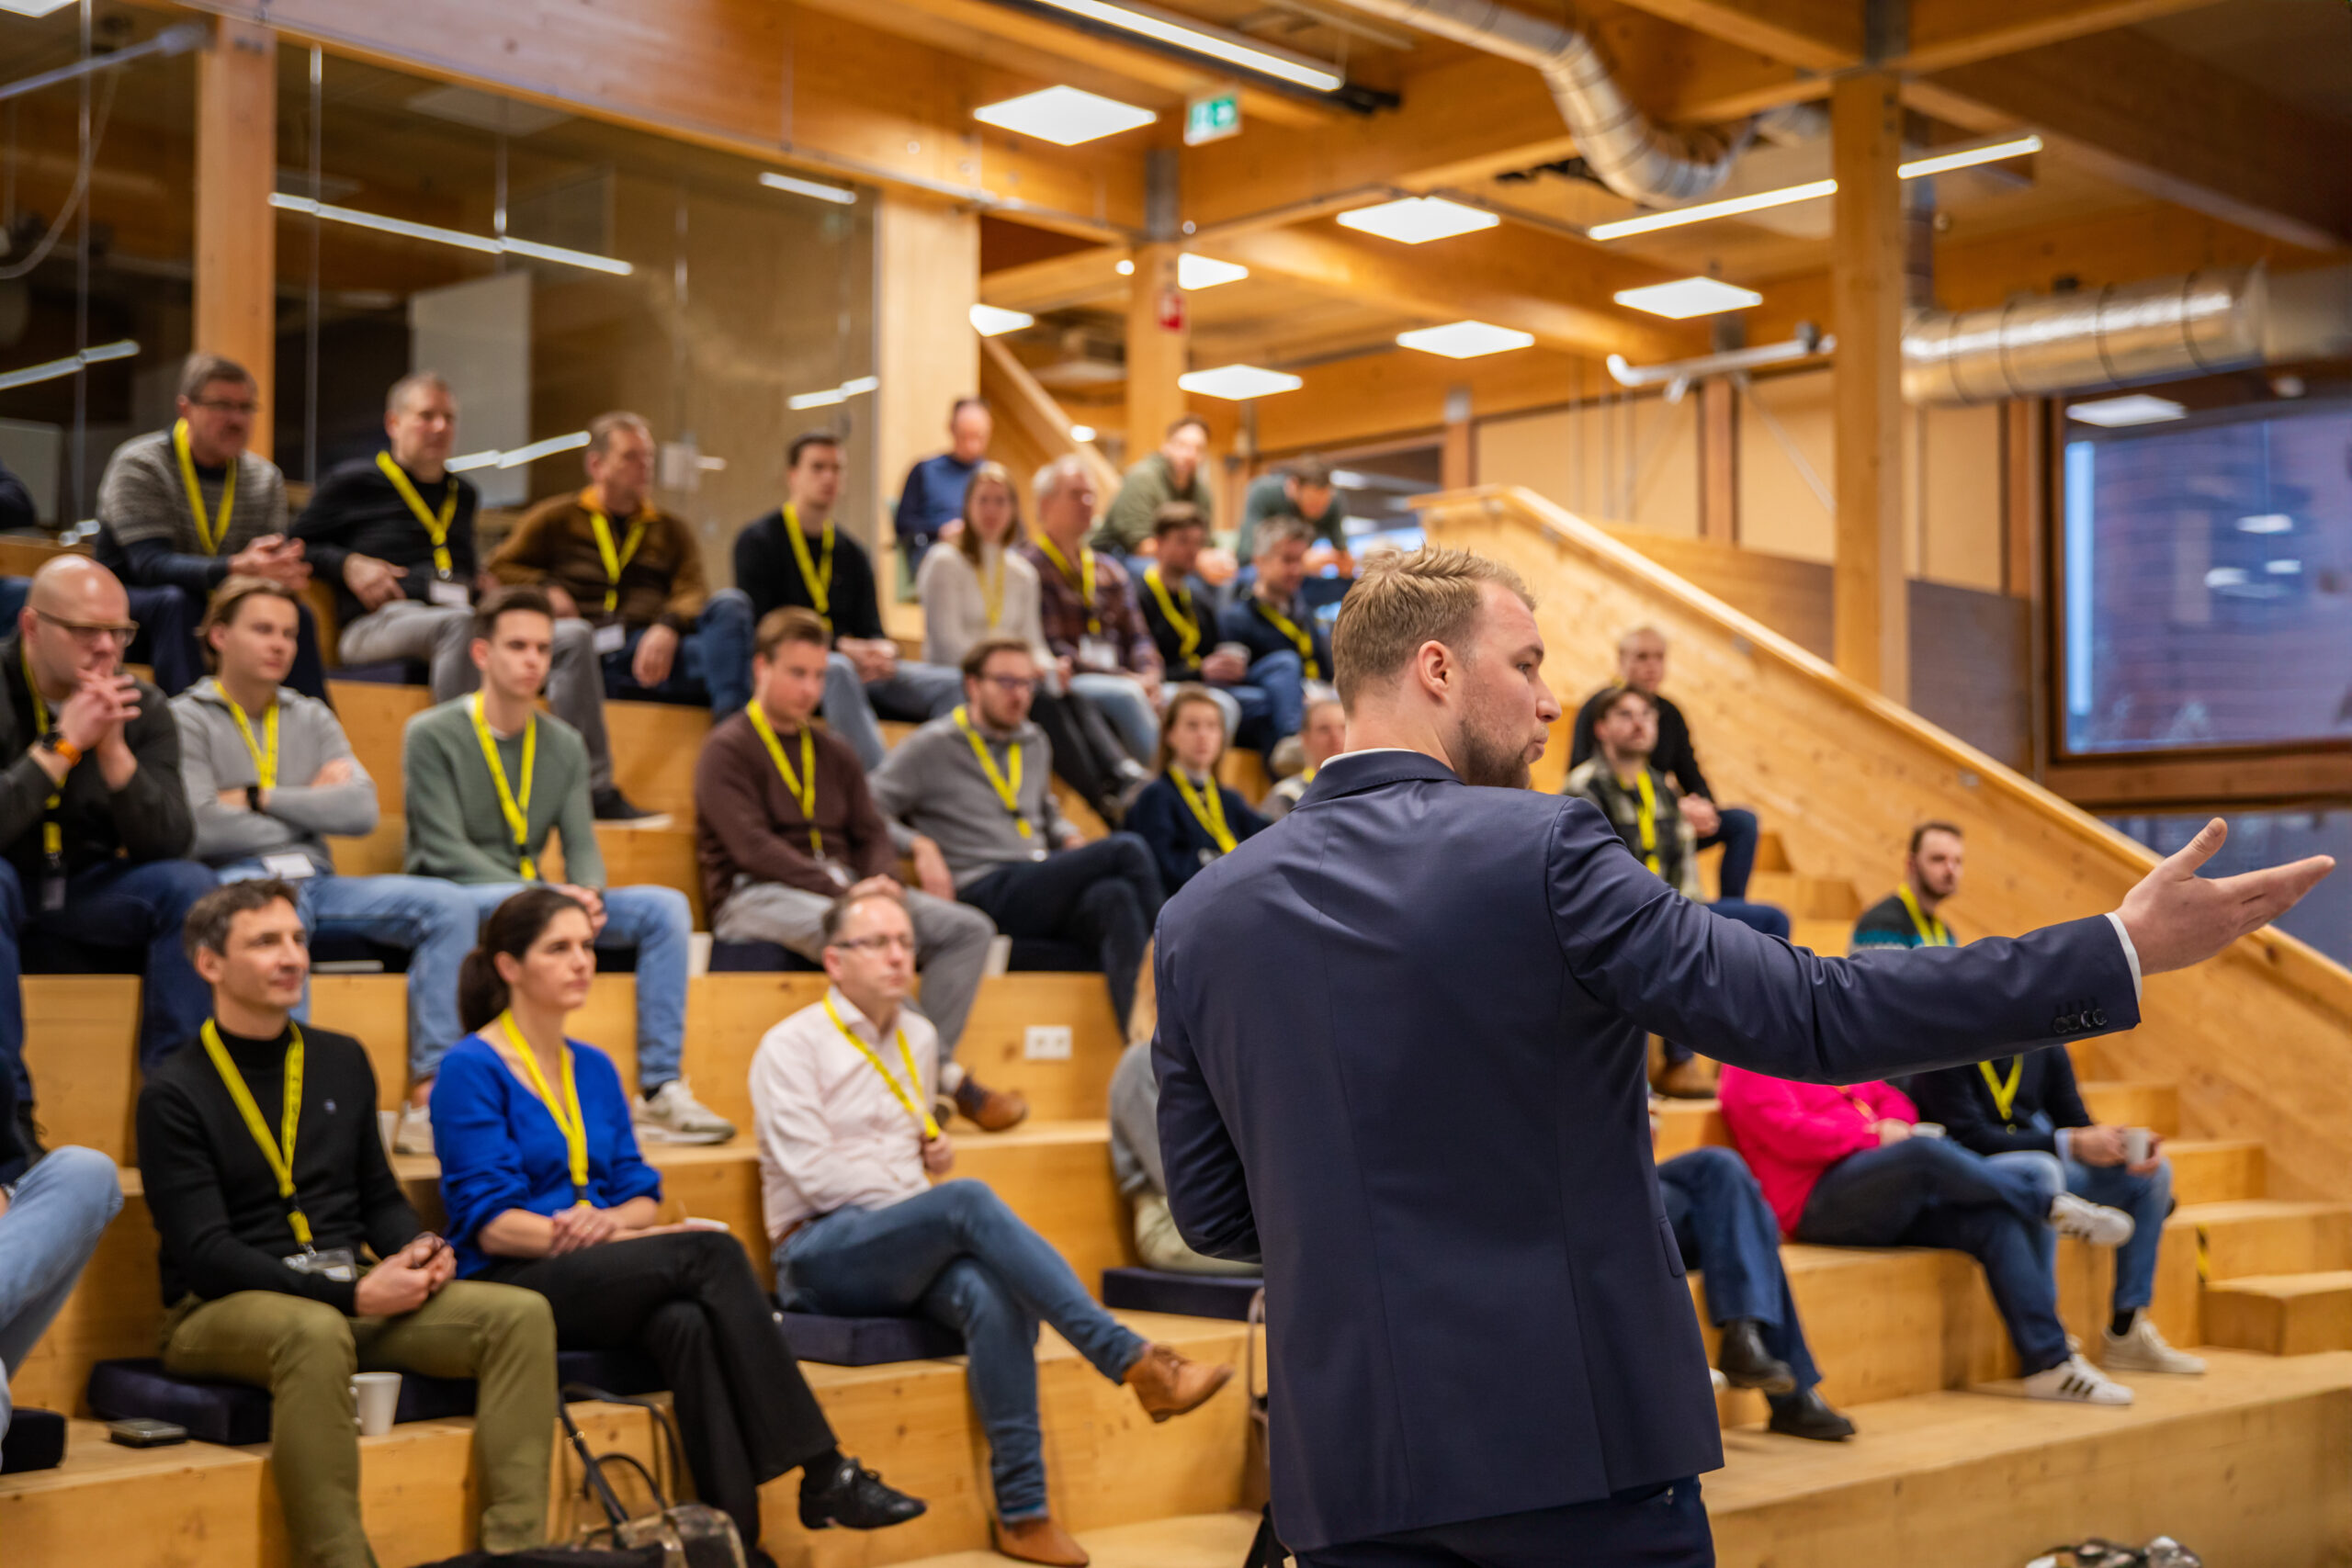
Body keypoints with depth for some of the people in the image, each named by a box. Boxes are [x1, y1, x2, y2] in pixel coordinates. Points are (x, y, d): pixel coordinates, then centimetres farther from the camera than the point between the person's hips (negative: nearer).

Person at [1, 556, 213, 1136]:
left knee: (191, 885, -23)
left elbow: (170, 844, -14)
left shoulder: (141, 706, -6)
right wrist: (64, 744, -29)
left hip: (88, 889, 3)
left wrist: (114, 750, -25)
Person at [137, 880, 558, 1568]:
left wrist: (420, 1253, -4)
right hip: (218, 1312, -5)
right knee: (315, 1332, -40)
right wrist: (352, 1295, -20)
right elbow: (206, 1255, -12)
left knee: (520, 1314, -16)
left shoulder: (342, 1061, 13)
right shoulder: (174, 1093, -4)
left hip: (346, 1291, 6)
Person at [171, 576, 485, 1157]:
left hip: (314, 882, 6)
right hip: (236, 882, -5)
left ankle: (431, 1096, -26)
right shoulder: (187, 719, 6)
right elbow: (200, 830, -10)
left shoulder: (312, 719, 22)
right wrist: (309, 809, 3)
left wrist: (260, 797, -3)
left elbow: (361, 811, 5)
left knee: (449, 904, -16)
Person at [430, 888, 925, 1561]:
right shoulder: (471, 1069, -5)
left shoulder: (593, 1069, 16)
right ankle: (822, 1473, -27)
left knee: (687, 1323, -32)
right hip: (509, 1288, -5)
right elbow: (491, 1223, -13)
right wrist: (633, 1240, -19)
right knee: (711, 1251, -28)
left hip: (593, 1279, 6)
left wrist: (611, 1220, -12)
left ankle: (736, 1538, -37)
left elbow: (642, 1195, 14)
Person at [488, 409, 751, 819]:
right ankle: (598, 790, -48)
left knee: (731, 603, -21)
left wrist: (667, 627, -13)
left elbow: (693, 593, 11)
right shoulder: (557, 519, 23)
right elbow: (501, 569, 18)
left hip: (648, 656, 2)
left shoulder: (671, 531, 28)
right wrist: (544, 589, -4)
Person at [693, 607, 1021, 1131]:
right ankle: (941, 1073, -28)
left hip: (843, 891, 7)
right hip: (757, 897, -7)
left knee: (969, 927, -12)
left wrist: (883, 882, -9)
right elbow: (753, 848, -13)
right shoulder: (727, 750, 0)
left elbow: (872, 833, 16)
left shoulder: (834, 753, 21)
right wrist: (841, 891, -21)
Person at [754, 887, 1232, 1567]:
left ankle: (1022, 1513, -33)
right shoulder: (792, 1046, -2)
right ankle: (1133, 1362, -37)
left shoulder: (918, 1038, 18)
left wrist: (936, 1152, 5)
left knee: (992, 1294, -32)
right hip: (822, 1254, -5)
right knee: (970, 1202, -34)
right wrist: (926, 1198, -7)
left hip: (905, 1254, 5)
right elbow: (814, 1174, -10)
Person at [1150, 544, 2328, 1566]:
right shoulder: (1537, 853, -12)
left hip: (1347, 1460, 4)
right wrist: (2124, 951, -11)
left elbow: (1209, 1214, 8)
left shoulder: (1199, 919, 1)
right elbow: (1810, 1015, -16)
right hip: (1573, 1431, -4)